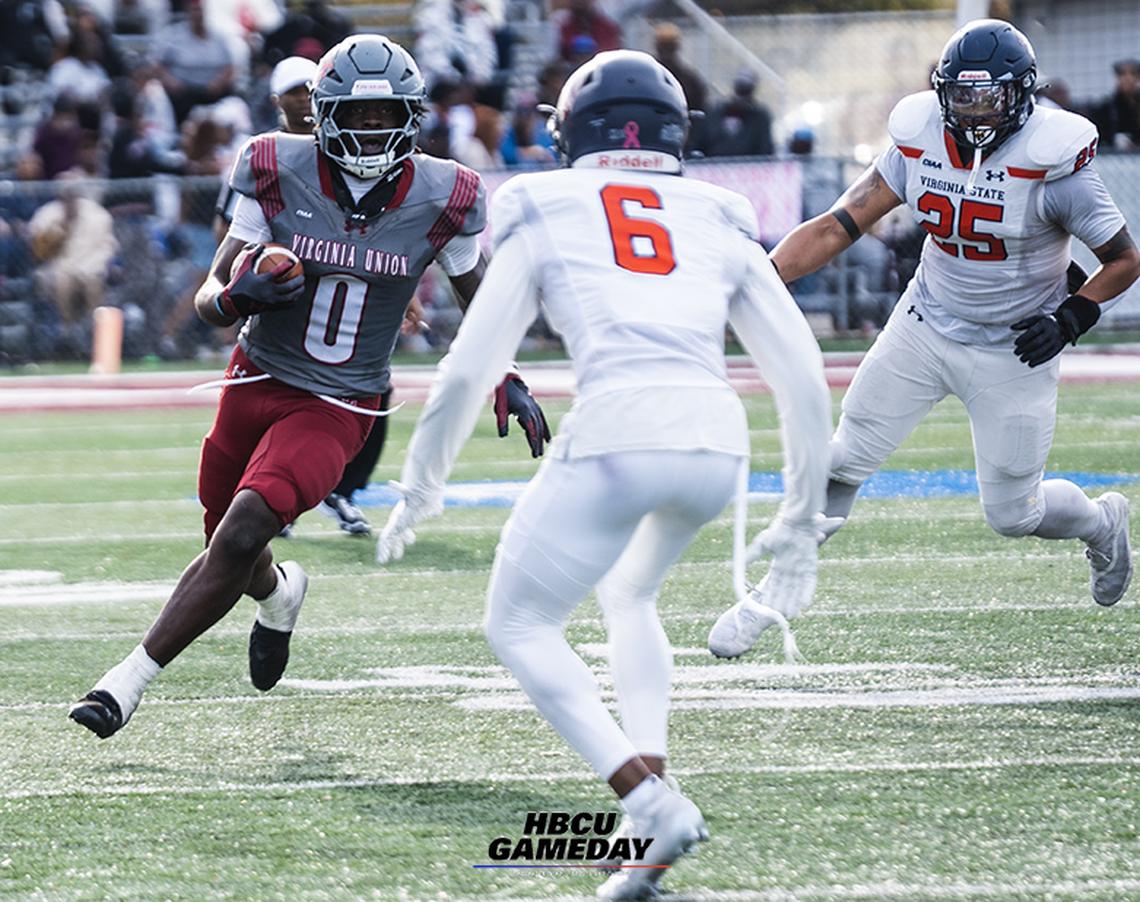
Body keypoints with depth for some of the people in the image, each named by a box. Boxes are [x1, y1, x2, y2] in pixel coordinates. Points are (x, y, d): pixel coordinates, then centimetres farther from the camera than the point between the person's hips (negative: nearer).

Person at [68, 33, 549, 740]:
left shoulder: (442, 200, -9)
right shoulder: (278, 173, -10)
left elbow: (481, 302, 10)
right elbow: (210, 297, -7)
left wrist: (510, 383, -3)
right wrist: (236, 297, -31)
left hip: (338, 409, -2)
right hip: (258, 382, 2)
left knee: (240, 536, -22)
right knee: (232, 553, 15)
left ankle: (130, 680, -13)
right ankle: (279, 594, 54)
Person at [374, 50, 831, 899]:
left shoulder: (547, 218, 15)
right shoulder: (720, 225, 22)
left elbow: (468, 372, 15)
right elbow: (803, 376, 19)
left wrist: (418, 492, 28)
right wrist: (803, 513, 30)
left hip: (615, 437, -4)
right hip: (718, 441, 4)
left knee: (522, 627, 13)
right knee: (629, 597, 32)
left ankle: (652, 804, -7)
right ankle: (650, 766, 13)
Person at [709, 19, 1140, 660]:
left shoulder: (1050, 163, -22)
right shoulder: (921, 142, -10)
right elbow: (840, 226, -9)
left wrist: (1072, 318, -22)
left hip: (1012, 350, -4)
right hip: (925, 325, 4)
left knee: (1012, 514, 3)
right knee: (845, 459, 0)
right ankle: (777, 590, 14)